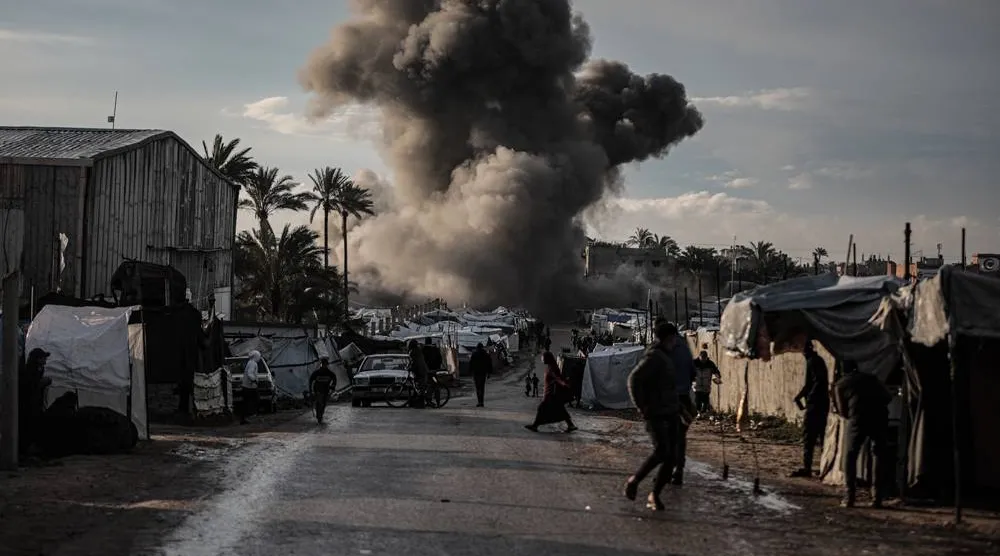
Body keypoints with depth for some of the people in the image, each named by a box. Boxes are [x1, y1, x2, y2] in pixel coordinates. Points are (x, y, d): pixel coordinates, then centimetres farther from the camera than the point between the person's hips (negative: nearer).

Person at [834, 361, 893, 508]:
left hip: (858, 418, -2)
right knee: (879, 455, 16)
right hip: (880, 416, 2)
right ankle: (877, 497, 10)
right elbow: (888, 397, 20)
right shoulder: (871, 378, 25)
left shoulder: (840, 384, 19)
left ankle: (849, 497, 7)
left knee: (850, 456, 14)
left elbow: (843, 412, 14)